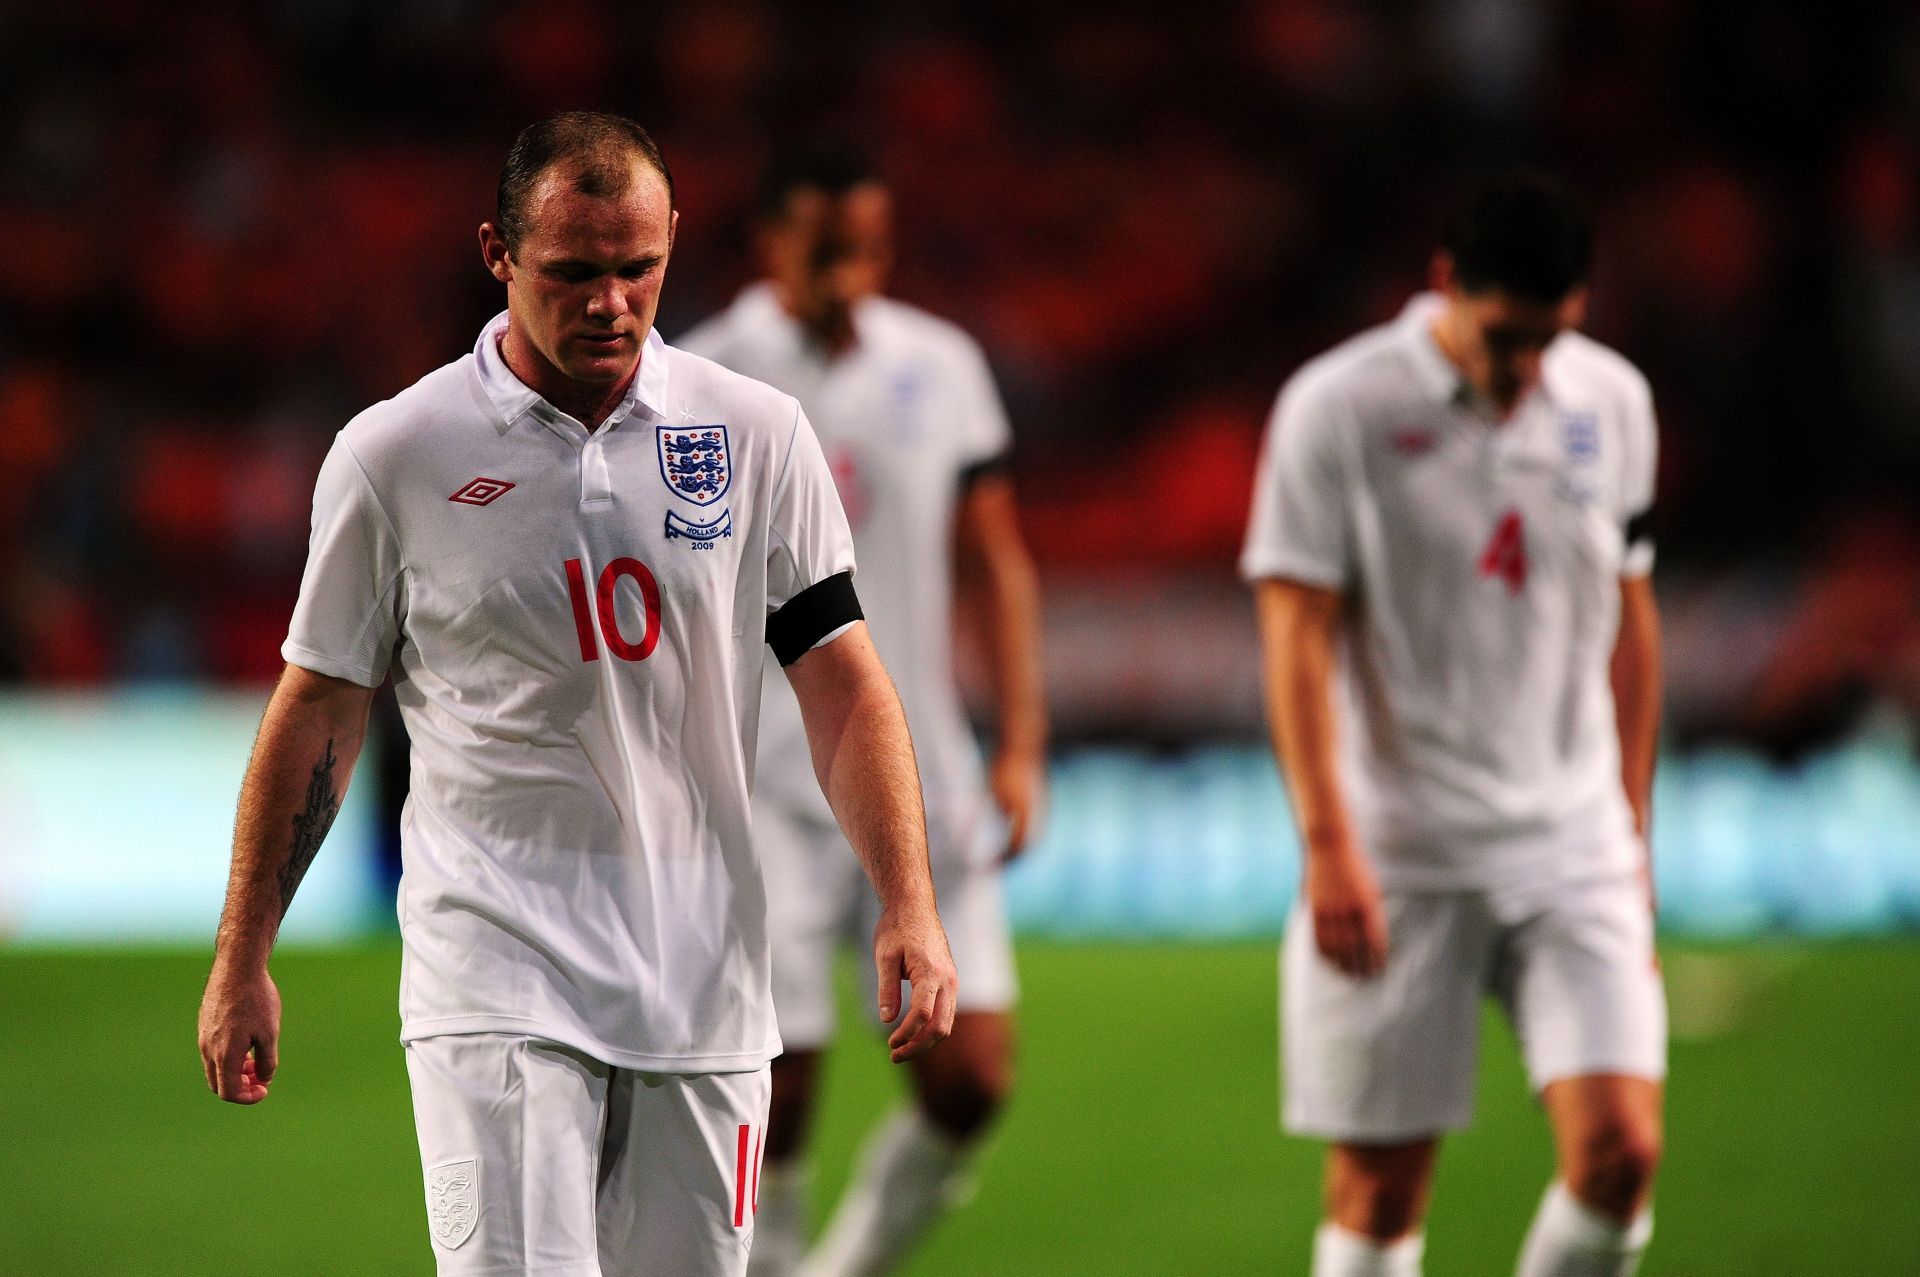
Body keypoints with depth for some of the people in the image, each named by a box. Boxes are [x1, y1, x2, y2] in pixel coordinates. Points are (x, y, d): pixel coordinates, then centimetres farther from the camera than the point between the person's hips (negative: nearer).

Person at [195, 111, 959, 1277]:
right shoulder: (395, 456, -1)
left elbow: (843, 678, 4)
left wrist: (909, 904, -8)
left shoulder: (758, 435, 4)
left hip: (702, 984, 3)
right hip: (494, 980, -3)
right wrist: (243, 959, 7)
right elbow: (320, 709, 6)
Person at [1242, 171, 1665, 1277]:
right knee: (1379, 1184, -1)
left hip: (1573, 848, 3)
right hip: (1397, 858, -3)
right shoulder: (1339, 407, -7)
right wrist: (1330, 845, -16)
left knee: (1620, 1146, -12)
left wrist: (1632, 827, 16)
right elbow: (1298, 633, -8)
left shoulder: (1613, 402, 7)